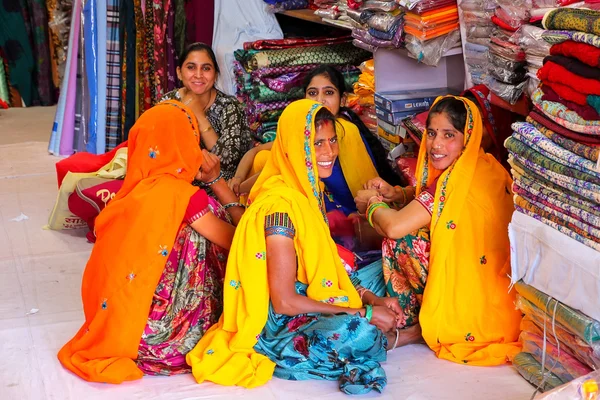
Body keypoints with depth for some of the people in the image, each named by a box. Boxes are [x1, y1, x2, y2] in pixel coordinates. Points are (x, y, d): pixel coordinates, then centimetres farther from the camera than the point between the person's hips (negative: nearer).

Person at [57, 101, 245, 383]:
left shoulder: (136, 187, 2)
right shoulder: (182, 194, -17)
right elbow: (240, 240, -5)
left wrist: (213, 179, 12)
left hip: (113, 316, 7)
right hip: (151, 325, -7)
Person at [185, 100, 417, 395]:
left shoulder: (308, 192, 7)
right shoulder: (281, 203, -22)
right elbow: (284, 301, -22)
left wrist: (373, 302, 0)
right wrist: (363, 314, -18)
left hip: (305, 312, 10)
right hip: (276, 328, -10)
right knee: (358, 332, -33)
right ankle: (399, 336, -7)